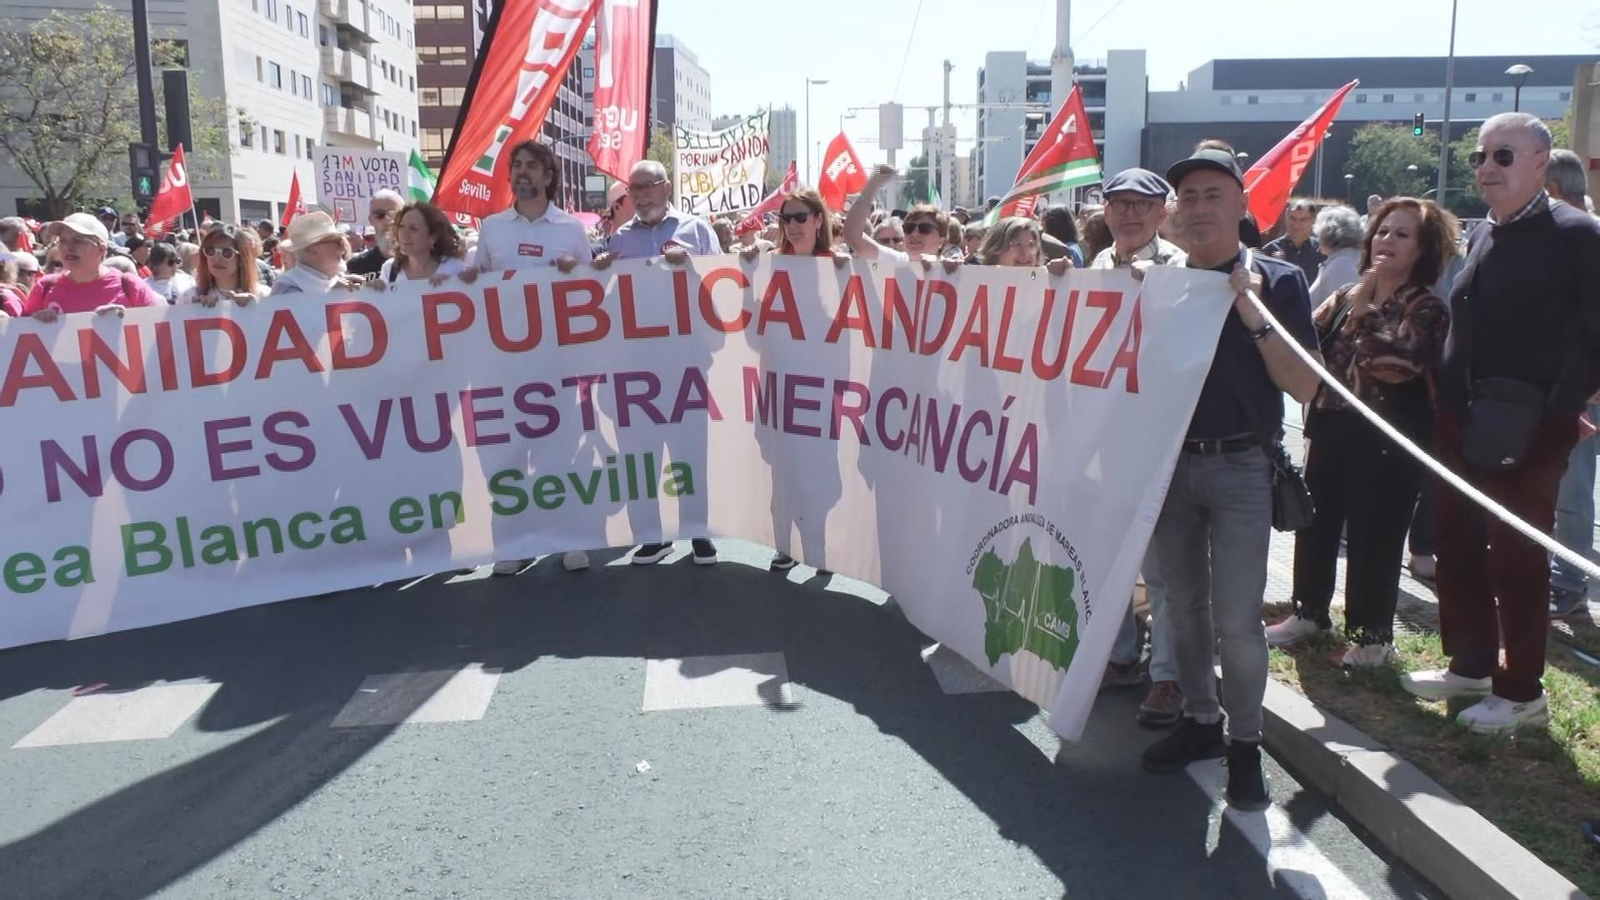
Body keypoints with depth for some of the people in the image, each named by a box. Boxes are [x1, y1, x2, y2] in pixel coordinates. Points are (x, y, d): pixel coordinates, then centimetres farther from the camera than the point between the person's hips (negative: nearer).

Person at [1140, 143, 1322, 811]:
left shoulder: (1276, 280, -3)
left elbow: (1304, 387, -8)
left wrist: (1254, 314, -18)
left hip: (1240, 466, -4)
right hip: (1170, 461, 4)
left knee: (1237, 617, -6)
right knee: (1184, 604, 12)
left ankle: (1245, 743, 12)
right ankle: (1200, 719, 28)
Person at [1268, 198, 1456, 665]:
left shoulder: (1427, 309, -4)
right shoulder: (1347, 296, 13)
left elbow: (1395, 362, -21)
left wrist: (1363, 313, -16)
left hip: (1386, 440, -5)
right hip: (1331, 428, 5)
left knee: (1373, 536, 1)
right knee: (1316, 522, 11)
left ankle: (1372, 633, 15)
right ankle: (1310, 610, 27)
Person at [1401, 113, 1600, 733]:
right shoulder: (1482, 235, 13)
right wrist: (1445, 408, 9)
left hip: (1527, 437, -7)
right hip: (1460, 428, 7)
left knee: (1516, 560, 3)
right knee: (1456, 548, 14)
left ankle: (1522, 691, 18)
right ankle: (1470, 665, 31)